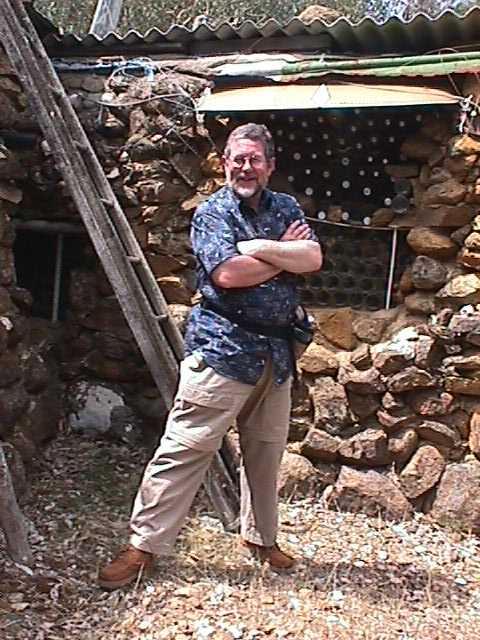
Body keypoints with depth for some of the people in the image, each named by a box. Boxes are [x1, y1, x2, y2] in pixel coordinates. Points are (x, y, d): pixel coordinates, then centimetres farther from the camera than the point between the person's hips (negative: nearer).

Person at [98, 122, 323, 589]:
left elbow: (313, 259, -4)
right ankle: (144, 544, 6)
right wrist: (284, 254, -6)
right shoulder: (212, 212, -2)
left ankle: (261, 537, 33)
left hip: (276, 354, 5)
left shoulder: (287, 209, 12)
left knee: (266, 452, 15)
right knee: (184, 448, -4)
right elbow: (228, 274, -18)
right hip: (222, 350, -5)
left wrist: (257, 246, -14)